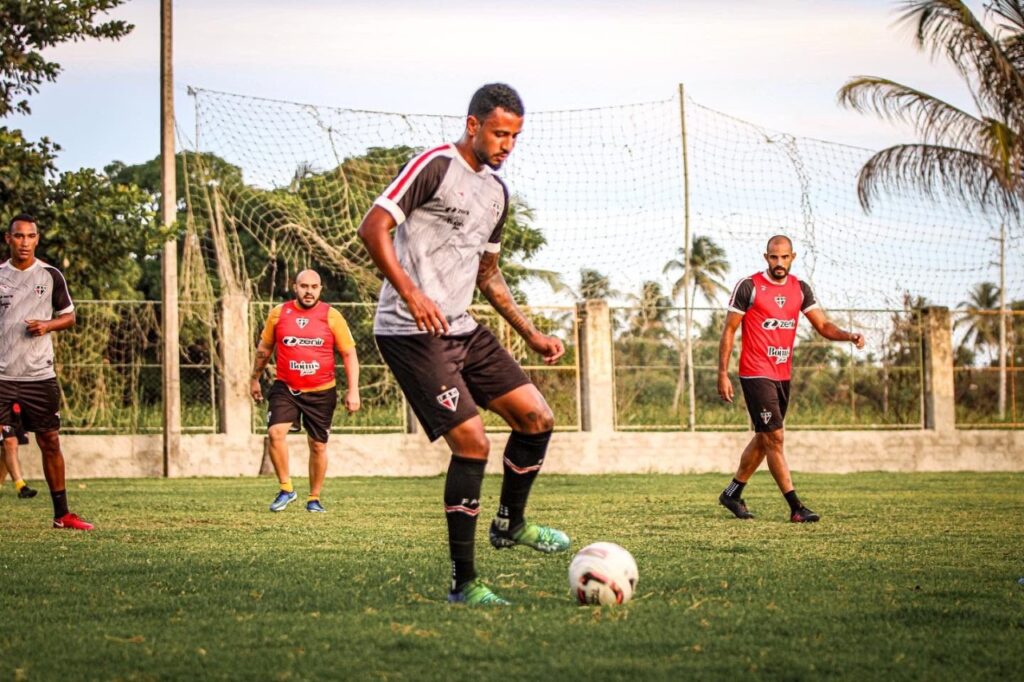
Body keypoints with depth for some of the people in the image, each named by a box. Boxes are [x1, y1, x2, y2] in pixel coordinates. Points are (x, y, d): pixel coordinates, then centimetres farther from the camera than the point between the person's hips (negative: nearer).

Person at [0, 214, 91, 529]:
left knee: (50, 443, 6)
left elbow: (69, 316, 10)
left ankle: (61, 514, 16)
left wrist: (47, 325, -10)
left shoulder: (50, 275, 4)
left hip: (39, 375, 1)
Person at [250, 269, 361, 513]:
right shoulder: (279, 314, 0)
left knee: (318, 445, 7)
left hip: (321, 392, 0)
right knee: (275, 432, -20)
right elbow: (264, 349, 15)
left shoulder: (332, 316, -4)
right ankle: (286, 488, -5)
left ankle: (315, 498, 24)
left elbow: (349, 354, 0)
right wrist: (255, 379, 22)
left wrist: (353, 391, -7)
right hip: (285, 389, 0)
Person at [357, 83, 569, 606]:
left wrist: (531, 335, 21)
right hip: (411, 333, -9)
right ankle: (463, 584, -7)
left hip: (461, 329, 9)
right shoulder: (435, 166, -10)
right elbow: (372, 228, -18)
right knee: (473, 443, -15)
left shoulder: (496, 192, 17)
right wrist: (411, 294, -28)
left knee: (537, 417, 5)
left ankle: (510, 524, 28)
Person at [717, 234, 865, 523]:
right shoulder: (749, 286, -8)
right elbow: (729, 330, -5)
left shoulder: (800, 289, 8)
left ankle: (732, 493, 31)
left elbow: (823, 326, 5)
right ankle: (795, 507, -10)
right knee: (775, 438, -10)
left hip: (782, 375, 7)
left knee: (764, 438, 15)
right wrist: (723, 374, -9)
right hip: (756, 374, -7)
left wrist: (849, 335, -16)